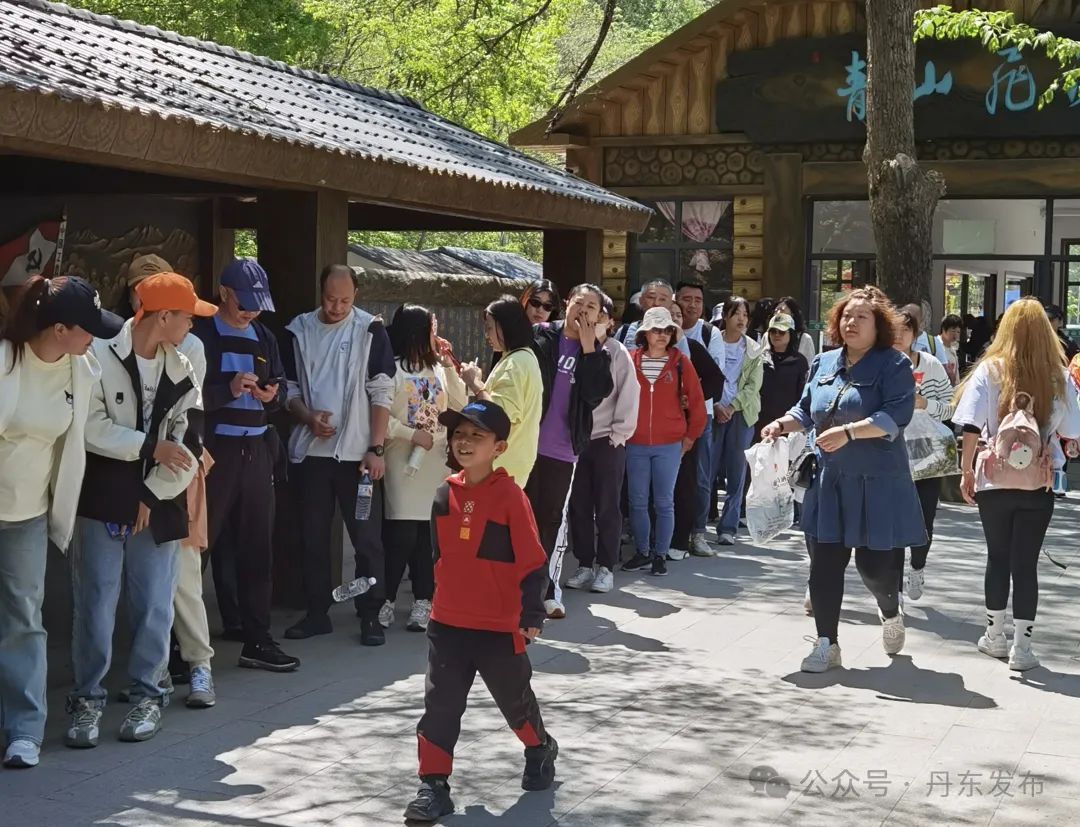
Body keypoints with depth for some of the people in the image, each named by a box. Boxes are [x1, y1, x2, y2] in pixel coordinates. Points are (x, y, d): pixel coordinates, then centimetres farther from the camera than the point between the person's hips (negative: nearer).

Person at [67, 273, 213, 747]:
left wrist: (154, 494, -6)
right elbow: (89, 427, -15)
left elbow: (189, 443, 4)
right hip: (102, 497, -4)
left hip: (158, 503, 4)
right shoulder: (100, 356, -9)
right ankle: (88, 698, 8)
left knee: (154, 603, 4)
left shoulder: (181, 371, 9)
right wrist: (150, 446, -11)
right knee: (96, 602, -2)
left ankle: (147, 694, 17)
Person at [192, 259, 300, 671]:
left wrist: (273, 395, -3)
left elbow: (281, 386, 19)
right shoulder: (200, 335, -5)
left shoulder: (263, 337, 14)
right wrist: (229, 389, -22)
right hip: (214, 448, -6)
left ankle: (256, 640, 15)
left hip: (256, 450, 6)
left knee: (256, 546, 8)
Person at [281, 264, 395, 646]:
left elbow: (381, 392, -5)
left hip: (356, 452, -3)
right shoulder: (299, 330, 5)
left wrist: (376, 448, -11)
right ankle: (317, 612, 20)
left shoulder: (370, 330, -4)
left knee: (366, 538, 0)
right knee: (313, 536, 10)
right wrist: (309, 417, -9)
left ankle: (370, 616, 8)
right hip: (311, 450, 3)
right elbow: (289, 387, 11)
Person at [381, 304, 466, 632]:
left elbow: (459, 406, 8)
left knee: (429, 532, 3)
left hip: (437, 461, 5)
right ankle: (386, 599, 5)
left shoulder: (438, 368, 16)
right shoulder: (393, 369, -4)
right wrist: (413, 435, -11)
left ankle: (423, 600, 9)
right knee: (401, 534, -8)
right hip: (404, 461, -5)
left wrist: (449, 366, 5)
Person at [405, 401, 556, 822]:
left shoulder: (509, 495, -14)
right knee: (440, 706, 1)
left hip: (499, 625, -4)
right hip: (447, 622, 4)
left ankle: (540, 750, 41)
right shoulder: (446, 494, 2)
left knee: (514, 698, 15)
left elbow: (533, 560, -13)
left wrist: (531, 614, -13)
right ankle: (433, 785, 7)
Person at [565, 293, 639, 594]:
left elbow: (628, 397, -4)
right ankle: (584, 564, 18)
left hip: (607, 441, -2)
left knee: (607, 507, 3)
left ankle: (605, 567, 11)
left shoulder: (618, 354, -4)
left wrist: (618, 435, -6)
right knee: (578, 506, 8)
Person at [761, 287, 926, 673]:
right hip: (828, 481, 5)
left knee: (874, 562, 0)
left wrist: (849, 431, -28)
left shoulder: (893, 365, -6)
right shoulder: (824, 363, 12)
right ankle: (826, 644, 12)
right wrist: (783, 424, 2)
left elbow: (896, 416, -19)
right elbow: (806, 411, 22)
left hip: (877, 482, -5)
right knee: (824, 564, 3)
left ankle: (891, 612, 33)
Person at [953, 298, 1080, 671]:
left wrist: (967, 471, 0)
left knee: (998, 558, 15)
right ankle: (1021, 646, 6)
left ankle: (995, 636, 25)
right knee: (1026, 563, 5)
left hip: (994, 482, 0)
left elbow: (971, 429, -10)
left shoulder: (989, 370, -7)